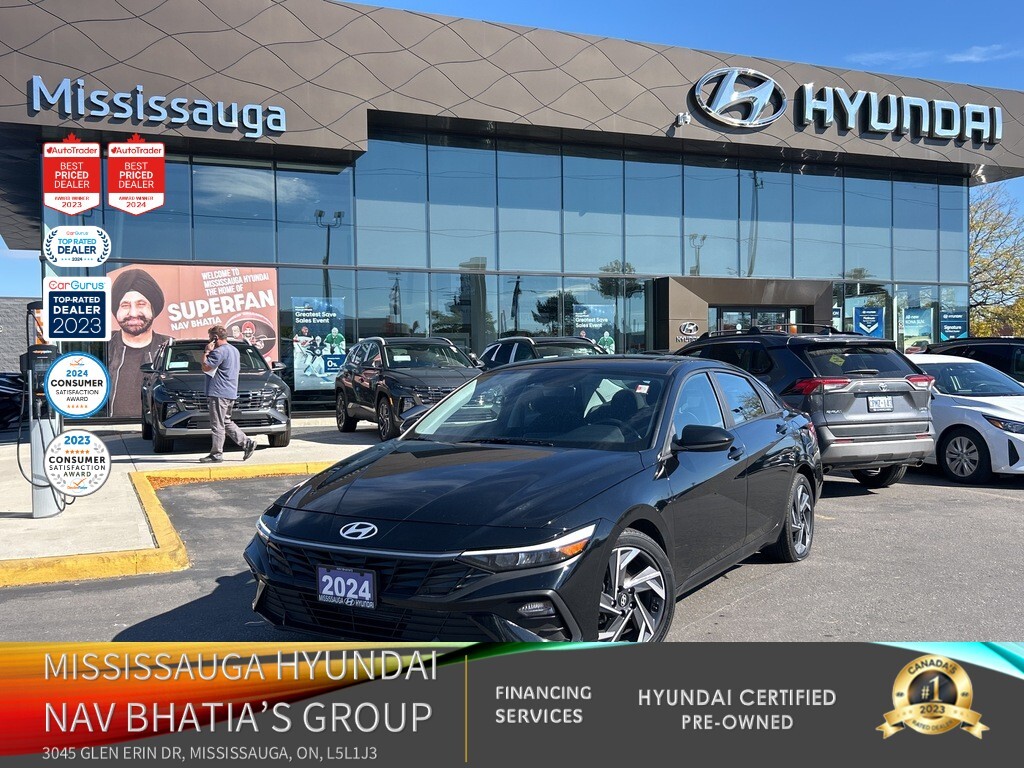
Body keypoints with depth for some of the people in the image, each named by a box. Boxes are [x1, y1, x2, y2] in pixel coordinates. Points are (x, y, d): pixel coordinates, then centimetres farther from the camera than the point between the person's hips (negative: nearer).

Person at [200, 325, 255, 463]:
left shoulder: (219, 351, -14)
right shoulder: (234, 350, 18)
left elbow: (206, 367, -17)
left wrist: (206, 352, -6)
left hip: (219, 393, -10)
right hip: (231, 393, 10)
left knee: (217, 425, -4)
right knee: (226, 422, 17)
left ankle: (216, 454, 0)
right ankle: (247, 443, 10)